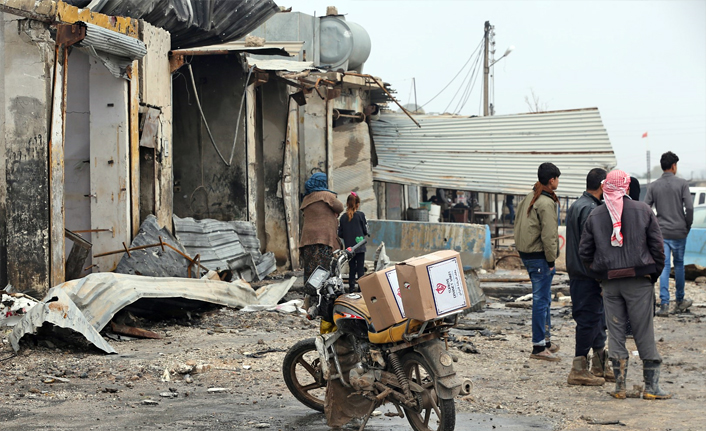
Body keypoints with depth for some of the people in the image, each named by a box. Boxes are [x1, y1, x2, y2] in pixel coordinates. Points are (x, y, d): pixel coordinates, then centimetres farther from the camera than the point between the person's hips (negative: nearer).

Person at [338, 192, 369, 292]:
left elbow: (340, 234, 2)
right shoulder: (360, 215, -8)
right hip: (359, 246, -3)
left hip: (348, 246, 3)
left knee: (351, 267, 10)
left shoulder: (343, 217, 1)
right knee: (360, 267, 1)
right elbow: (365, 231, -3)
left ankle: (351, 286, 9)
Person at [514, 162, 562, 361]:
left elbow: (518, 223, 17)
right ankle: (539, 347, -2)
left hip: (526, 253, 10)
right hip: (539, 256, -10)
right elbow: (548, 235, -21)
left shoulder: (529, 198, 11)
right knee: (541, 300, -5)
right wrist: (551, 259, -13)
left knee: (543, 298, 19)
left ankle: (545, 339, 28)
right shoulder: (547, 203, -18)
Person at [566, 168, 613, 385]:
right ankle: (579, 370, -1)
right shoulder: (590, 209, -17)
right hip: (588, 276, -10)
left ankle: (600, 367, 22)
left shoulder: (575, 206, 16)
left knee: (598, 318, 15)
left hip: (577, 273, 10)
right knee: (589, 319, -5)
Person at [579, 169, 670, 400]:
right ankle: (651, 385, 3)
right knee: (644, 332, 2)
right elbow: (657, 246, -1)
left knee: (615, 332, 7)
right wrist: (655, 273, 10)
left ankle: (620, 385, 6)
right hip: (639, 282, -2)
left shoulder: (595, 215, 3)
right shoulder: (643, 211, -1)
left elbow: (584, 252, 4)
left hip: (610, 283, 2)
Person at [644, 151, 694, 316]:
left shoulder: (653, 186, 2)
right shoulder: (682, 183, -5)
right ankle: (680, 301, 26)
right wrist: (687, 226, 3)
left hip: (661, 233, 1)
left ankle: (664, 304, -9)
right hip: (679, 232, -1)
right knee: (679, 264, 14)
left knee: (664, 267, 1)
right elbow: (689, 207, -11)